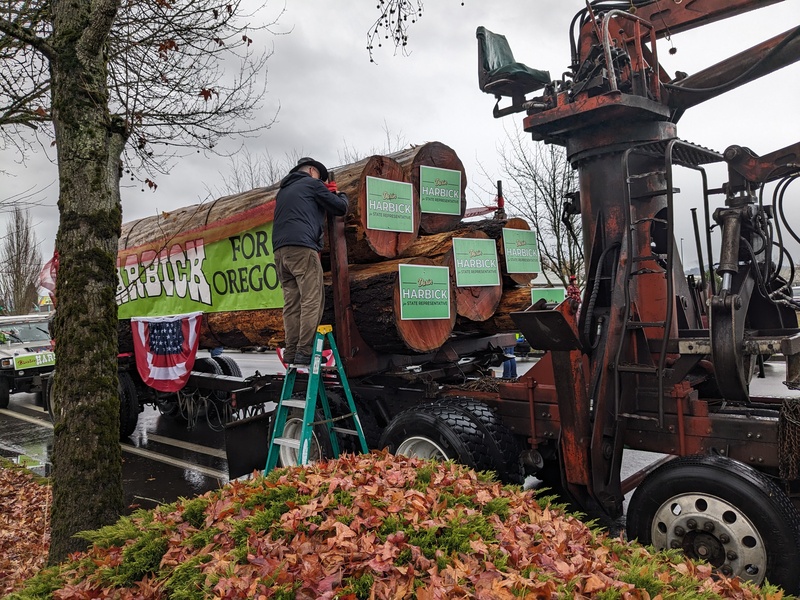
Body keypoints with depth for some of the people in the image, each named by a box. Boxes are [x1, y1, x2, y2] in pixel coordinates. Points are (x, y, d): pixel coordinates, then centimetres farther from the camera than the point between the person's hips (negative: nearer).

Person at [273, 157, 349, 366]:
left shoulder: (284, 190, 29)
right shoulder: (312, 184, 9)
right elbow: (340, 208, 9)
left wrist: (325, 194, 36)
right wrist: (340, 194, 31)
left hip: (280, 250, 8)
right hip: (302, 248, -7)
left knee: (292, 303, 4)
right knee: (312, 301, -9)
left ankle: (291, 352, -1)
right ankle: (304, 351, -16)